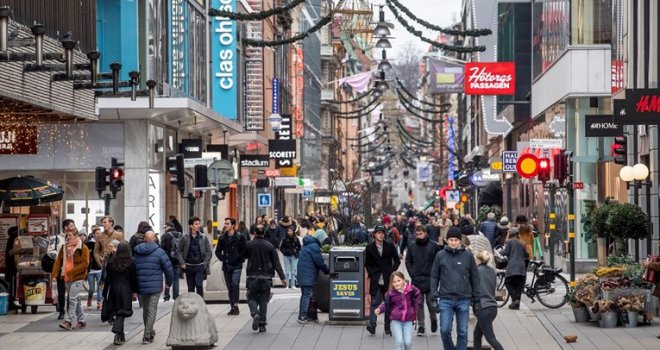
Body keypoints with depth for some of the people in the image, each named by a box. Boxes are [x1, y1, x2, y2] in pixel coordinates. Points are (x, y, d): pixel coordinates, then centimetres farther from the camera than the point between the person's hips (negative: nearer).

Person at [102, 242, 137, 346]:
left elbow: (107, 278, 3)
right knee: (121, 313, -4)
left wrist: (105, 292, 8)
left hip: (113, 289, 3)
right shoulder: (130, 262, -7)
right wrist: (135, 290, 6)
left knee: (116, 311, 14)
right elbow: (133, 278, -5)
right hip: (125, 290, -3)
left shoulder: (111, 261, 0)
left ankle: (121, 336, 21)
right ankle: (117, 333, -23)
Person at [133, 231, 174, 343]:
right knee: (151, 311, 0)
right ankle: (147, 336, -6)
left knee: (145, 310, 19)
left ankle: (150, 332, 33)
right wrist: (169, 282, 12)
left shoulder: (136, 253, 4)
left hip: (141, 287, 4)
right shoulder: (159, 252, -7)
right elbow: (169, 269, -6)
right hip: (155, 287, -4)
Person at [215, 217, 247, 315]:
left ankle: (236, 306, -19)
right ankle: (232, 307, 13)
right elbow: (218, 251, 18)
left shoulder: (240, 237, -3)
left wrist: (239, 259, -8)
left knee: (235, 284, -17)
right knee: (229, 287, 7)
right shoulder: (222, 238, 9)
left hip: (236, 266, -4)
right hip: (226, 266, 5)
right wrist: (223, 259, 4)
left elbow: (245, 250, -2)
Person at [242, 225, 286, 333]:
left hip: (253, 277, -1)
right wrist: (282, 278, -2)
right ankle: (262, 324, 5)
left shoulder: (249, 245, -3)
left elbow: (242, 257, 9)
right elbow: (277, 264, -3)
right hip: (266, 278, 1)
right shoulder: (270, 246, -1)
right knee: (264, 300, 9)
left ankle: (255, 313, -21)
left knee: (252, 298, 9)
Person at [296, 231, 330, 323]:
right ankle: (303, 316, -9)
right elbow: (320, 262, -13)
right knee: (307, 295, -7)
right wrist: (327, 270, 0)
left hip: (302, 274, 10)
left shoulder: (306, 244, 16)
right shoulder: (314, 246, -14)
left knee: (304, 294, 15)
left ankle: (301, 315, 17)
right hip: (309, 275, -10)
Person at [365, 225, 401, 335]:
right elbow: (367, 263, 10)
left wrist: (392, 272, -1)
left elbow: (397, 260, 9)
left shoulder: (390, 246, 4)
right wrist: (372, 274, -2)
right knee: (375, 302, -9)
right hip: (375, 280, -1)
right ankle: (372, 325, -14)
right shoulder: (369, 248, 4)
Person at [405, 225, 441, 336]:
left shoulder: (433, 246, -2)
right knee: (419, 304, 3)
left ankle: (433, 319, 28)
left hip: (430, 280, -2)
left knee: (431, 303, 1)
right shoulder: (411, 247, 6)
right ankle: (421, 325, 10)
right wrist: (412, 273, -1)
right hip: (417, 280, 2)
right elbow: (408, 261, 12)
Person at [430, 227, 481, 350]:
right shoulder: (440, 255, 4)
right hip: (445, 299, 0)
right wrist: (434, 296, -1)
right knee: (445, 330, -6)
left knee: (462, 332, 3)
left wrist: (476, 300, 6)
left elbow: (475, 278, 7)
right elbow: (434, 276, 7)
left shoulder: (468, 256, 3)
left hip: (464, 299, 0)